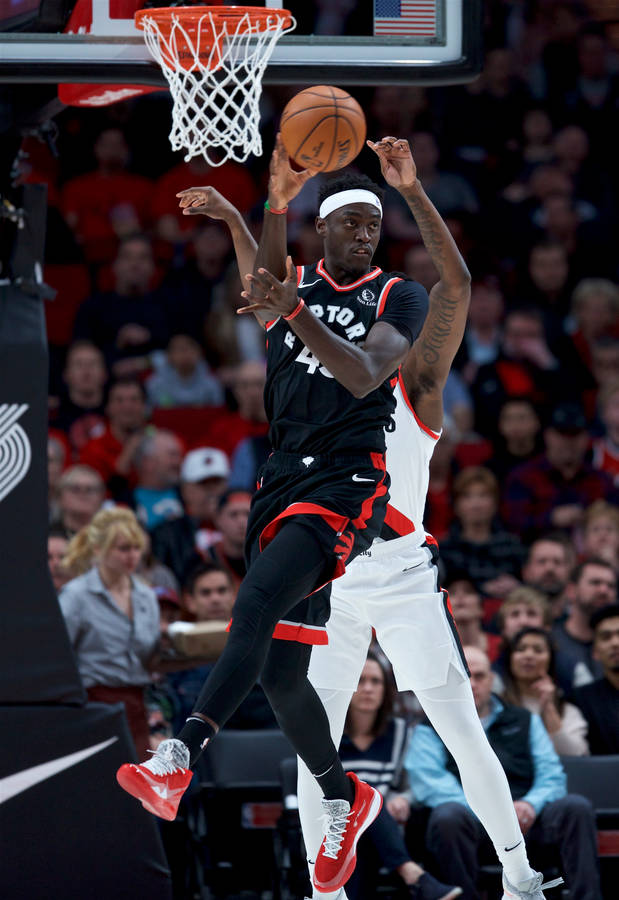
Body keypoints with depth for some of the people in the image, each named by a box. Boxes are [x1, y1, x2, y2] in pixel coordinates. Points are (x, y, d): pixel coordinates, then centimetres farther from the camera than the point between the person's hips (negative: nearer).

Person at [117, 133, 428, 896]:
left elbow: (364, 377, -17)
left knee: (257, 605, -29)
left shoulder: (400, 298, 1)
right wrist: (276, 204, -35)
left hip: (348, 483, -5)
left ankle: (182, 756, -40)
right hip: (283, 480, 5)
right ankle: (345, 800, 27)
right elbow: (263, 282, -17)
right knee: (278, 668, 7)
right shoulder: (295, 283, 9)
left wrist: (293, 313, -32)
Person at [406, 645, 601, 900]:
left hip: (525, 817, 3)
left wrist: (531, 804, -10)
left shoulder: (524, 721, 27)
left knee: (577, 807, -26)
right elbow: (428, 782, -2)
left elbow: (552, 775, 15)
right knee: (447, 816, -38)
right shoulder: (430, 730, 17)